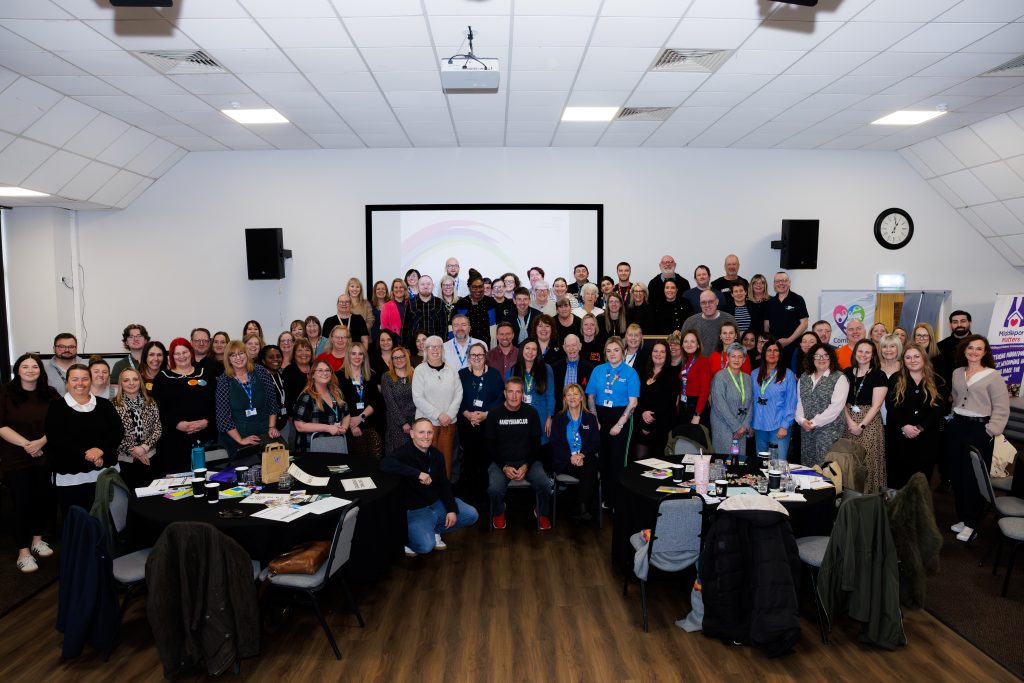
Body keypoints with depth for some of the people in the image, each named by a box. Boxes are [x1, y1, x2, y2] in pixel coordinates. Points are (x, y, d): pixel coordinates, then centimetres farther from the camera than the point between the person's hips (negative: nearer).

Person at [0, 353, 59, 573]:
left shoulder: (50, 394, 3)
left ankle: (37, 540, 28)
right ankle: (23, 552, 9)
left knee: (44, 499, 9)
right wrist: (26, 443, -17)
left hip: (45, 457, 3)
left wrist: (41, 442, -16)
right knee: (22, 503, -1)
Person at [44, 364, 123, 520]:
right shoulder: (57, 406, 2)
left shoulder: (104, 404, 10)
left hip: (106, 472, 3)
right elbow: (55, 438, -9)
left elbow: (118, 431, 1)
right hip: (71, 476, -2)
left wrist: (100, 449, -17)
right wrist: (86, 455, -17)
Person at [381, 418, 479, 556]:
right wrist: (418, 474, -39)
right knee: (425, 546, -27)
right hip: (415, 509, -7)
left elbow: (443, 484, 8)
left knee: (472, 515, 2)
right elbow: (385, 464, -41)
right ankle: (407, 538, 8)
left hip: (438, 503, 7)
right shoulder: (404, 452, -20)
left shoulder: (436, 455, 2)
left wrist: (451, 509, -4)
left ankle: (434, 531, 17)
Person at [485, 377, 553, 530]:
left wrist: (526, 466, -10)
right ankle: (499, 513, 7)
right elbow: (491, 445, 0)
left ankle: (542, 513, 8)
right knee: (494, 489, -30)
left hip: (528, 460, 1)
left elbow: (536, 443, 4)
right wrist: (504, 467, -13)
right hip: (501, 462, -1)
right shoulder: (494, 414, -1)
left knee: (545, 484, -26)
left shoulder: (531, 412, 2)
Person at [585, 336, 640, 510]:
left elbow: (633, 403, -8)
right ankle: (605, 497, 21)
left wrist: (619, 424, -12)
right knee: (603, 458, 7)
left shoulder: (630, 373, -3)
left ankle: (618, 501, 9)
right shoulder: (598, 370, 6)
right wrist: (595, 421, -3)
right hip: (600, 416, 3)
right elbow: (590, 397, 7)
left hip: (621, 417, -3)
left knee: (618, 460, -2)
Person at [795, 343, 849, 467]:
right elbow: (799, 402, 11)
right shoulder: (803, 378, 14)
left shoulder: (839, 378, -3)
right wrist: (801, 419, -6)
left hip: (829, 430, -5)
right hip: (806, 429, 5)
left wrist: (815, 422, -13)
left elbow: (836, 406, -12)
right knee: (806, 465, 6)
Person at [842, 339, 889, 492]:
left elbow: (876, 405, -9)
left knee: (867, 460, -5)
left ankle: (869, 494, 6)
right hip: (849, 422, 4)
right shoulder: (847, 373, 8)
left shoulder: (879, 376, -3)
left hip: (869, 423, -3)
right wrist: (849, 421, -8)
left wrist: (861, 425, -14)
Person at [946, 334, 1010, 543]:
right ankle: (962, 517, 24)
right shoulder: (957, 373, 9)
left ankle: (971, 524, 13)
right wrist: (953, 418, 11)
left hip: (979, 429, -5)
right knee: (957, 475, 10)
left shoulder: (993, 375, -7)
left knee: (974, 478, 1)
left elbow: (1001, 408, -9)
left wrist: (990, 432, -13)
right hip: (956, 427, 5)